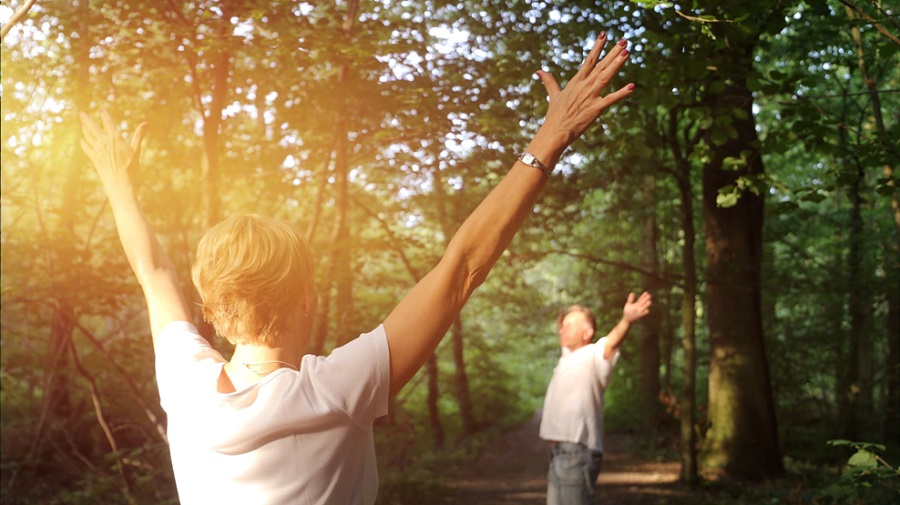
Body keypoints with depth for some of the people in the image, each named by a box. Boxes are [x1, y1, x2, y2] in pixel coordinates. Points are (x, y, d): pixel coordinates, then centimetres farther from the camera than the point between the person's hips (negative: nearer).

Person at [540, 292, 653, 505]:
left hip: (576, 453, -10)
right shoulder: (568, 357, 15)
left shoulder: (592, 356, -12)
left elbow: (610, 343, -33)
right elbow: (566, 336, 37)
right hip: (560, 452, 10)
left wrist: (627, 320, -52)